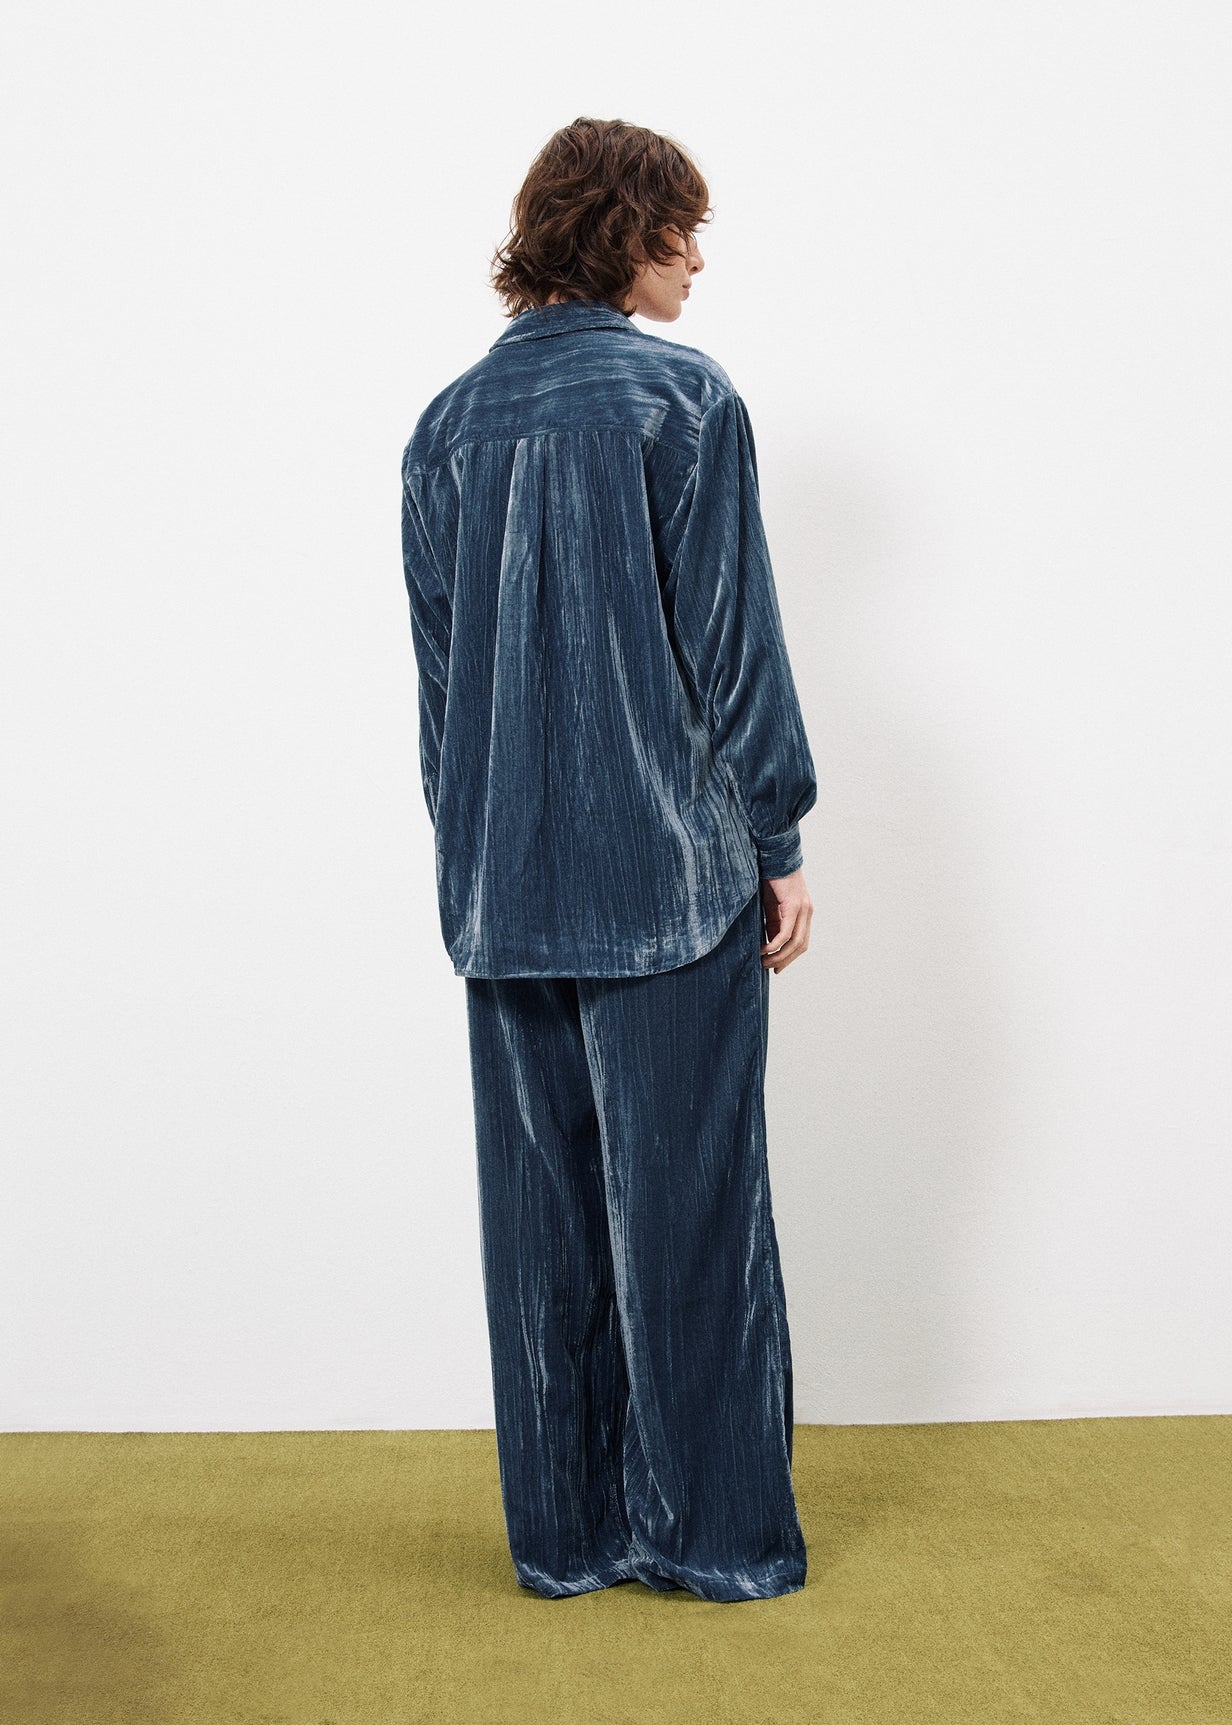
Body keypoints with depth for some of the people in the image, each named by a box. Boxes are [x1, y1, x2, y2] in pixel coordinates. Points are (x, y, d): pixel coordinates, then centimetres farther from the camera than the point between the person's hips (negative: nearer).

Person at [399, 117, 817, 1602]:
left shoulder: (449, 422, 9)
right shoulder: (683, 399, -6)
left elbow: (435, 660, 11)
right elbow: (730, 641, -8)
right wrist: (779, 843, -2)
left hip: (504, 886, 5)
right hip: (670, 870, -4)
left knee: (539, 1209, 10)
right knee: (685, 1199, 5)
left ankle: (564, 1531, 21)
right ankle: (715, 1531, 16)